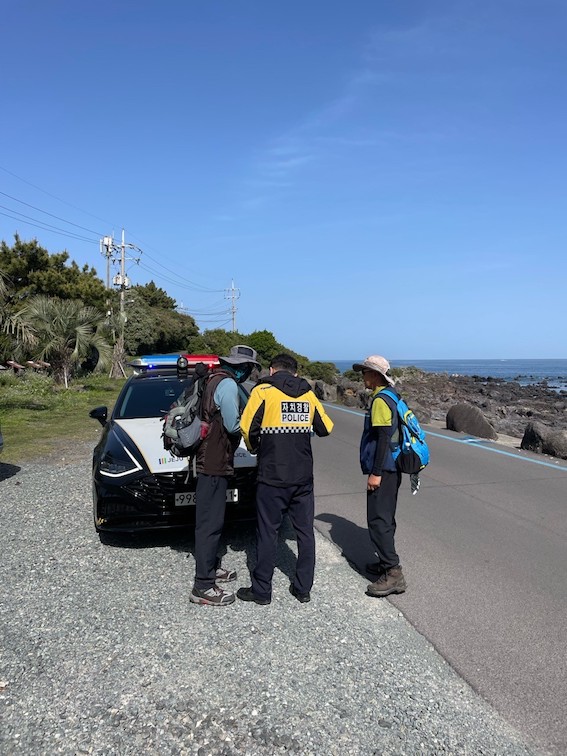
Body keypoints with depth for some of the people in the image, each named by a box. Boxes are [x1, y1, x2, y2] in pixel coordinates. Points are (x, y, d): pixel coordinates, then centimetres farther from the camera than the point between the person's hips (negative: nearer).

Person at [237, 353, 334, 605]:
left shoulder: (263, 391, -6)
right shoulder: (308, 394, 7)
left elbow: (246, 428, -11)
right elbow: (326, 428, 14)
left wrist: (254, 449, 7)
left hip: (272, 476, -4)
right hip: (303, 477, 4)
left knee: (268, 533, 6)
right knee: (305, 532, 13)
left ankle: (261, 591, 16)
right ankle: (303, 589, 22)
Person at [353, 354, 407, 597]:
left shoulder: (380, 401, -16)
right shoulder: (390, 397, 14)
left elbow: (383, 439, -22)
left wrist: (376, 473, -20)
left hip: (383, 471, -10)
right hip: (391, 469, 10)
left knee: (378, 521, -7)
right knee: (384, 518, 18)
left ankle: (393, 574, -5)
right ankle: (386, 563, 29)